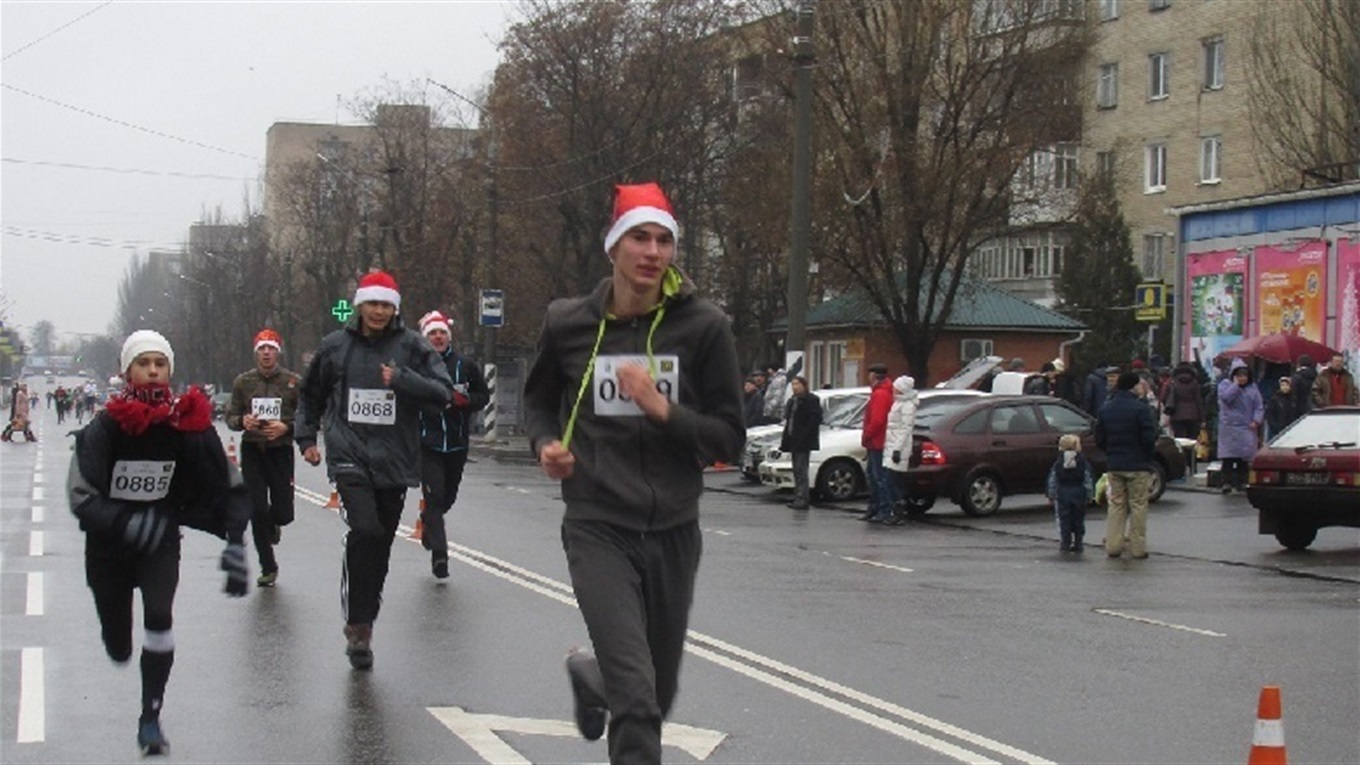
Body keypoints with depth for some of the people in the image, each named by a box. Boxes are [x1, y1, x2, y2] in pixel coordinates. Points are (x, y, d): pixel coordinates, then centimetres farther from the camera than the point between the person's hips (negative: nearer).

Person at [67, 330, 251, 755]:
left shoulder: (188, 425, -13)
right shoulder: (104, 428, -18)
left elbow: (226, 488, -9)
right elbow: (81, 498, -24)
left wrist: (235, 541, -24)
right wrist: (127, 523, -42)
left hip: (161, 535, 0)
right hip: (109, 544, 0)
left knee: (159, 612, -26)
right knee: (118, 650, 10)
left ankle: (151, 717, -12)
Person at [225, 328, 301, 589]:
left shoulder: (294, 382, -2)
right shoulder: (243, 382, 4)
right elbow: (230, 417, 9)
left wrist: (286, 427, -19)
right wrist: (243, 421, -13)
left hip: (281, 451, -1)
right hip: (252, 451, 1)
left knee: (283, 513, -3)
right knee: (257, 512, -4)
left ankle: (272, 525, 37)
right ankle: (268, 568, 11)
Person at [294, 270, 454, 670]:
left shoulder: (411, 345, 2)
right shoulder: (335, 345, 7)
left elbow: (443, 391, -7)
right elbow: (310, 393, 22)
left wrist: (402, 379, -18)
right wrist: (306, 436, 16)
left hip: (395, 460, 1)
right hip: (350, 456, -1)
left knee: (380, 545, 9)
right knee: (365, 529, -22)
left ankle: (361, 626, 24)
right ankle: (358, 624, -12)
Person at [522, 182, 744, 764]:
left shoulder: (703, 327, -5)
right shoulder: (568, 324, -2)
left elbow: (729, 440, -3)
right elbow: (538, 401, 17)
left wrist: (662, 409, -19)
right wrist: (546, 444, -4)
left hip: (674, 532, 2)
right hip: (598, 529, -2)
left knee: (656, 695, 20)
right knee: (636, 701, -18)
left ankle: (590, 676, 54)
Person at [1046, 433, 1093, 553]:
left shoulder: (1058, 463, 1)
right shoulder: (1083, 463, -3)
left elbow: (1052, 481, 2)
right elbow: (1088, 480, -3)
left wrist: (1051, 496, 8)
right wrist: (1089, 495, 4)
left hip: (1062, 494, 0)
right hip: (1079, 493, 0)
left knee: (1064, 521, 4)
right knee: (1078, 520, 8)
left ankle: (1065, 543, 2)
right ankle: (1077, 544, 9)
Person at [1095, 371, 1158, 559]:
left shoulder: (1105, 409, 7)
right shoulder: (1140, 409, -14)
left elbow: (1099, 439, 8)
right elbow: (1149, 438, -16)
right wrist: (1149, 454, 2)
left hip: (1113, 466, 5)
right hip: (1137, 465, -5)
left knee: (1116, 504, 12)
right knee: (1138, 505, 3)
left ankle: (1113, 545, 8)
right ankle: (1138, 548, 4)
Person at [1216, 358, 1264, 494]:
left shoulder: (1253, 388, 11)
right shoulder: (1225, 384, 3)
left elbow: (1259, 407, 9)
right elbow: (1226, 397, -17)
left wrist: (1256, 421, -7)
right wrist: (1236, 384, -10)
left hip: (1247, 428, 3)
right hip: (1229, 426, -3)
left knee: (1244, 457, 5)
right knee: (1228, 457, -8)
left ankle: (1241, 482, 12)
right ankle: (1227, 482, -7)